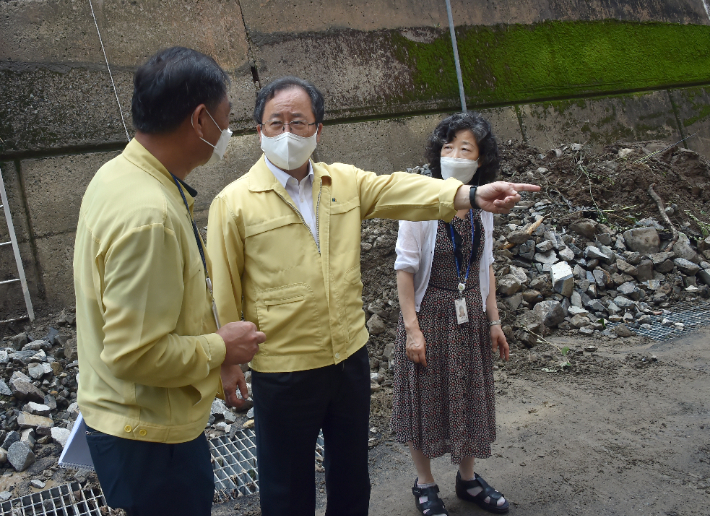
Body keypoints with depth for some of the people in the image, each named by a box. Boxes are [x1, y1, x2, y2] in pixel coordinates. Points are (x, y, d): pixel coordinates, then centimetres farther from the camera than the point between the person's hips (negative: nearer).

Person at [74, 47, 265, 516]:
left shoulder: (119, 174, 1)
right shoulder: (149, 215, -30)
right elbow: (136, 354, -29)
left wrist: (211, 350, 11)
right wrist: (221, 348, -14)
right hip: (151, 440, -9)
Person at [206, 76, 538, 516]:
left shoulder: (346, 182, 3)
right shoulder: (234, 203, -8)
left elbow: (400, 189, -12)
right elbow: (223, 293, -5)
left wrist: (472, 195, -28)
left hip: (351, 358, 4)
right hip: (283, 372, -3)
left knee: (352, 479, 22)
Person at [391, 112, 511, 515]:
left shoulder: (482, 205, 1)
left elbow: (486, 267, 9)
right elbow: (406, 268, -13)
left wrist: (493, 320, 9)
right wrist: (412, 328, -15)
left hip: (471, 316, 5)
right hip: (430, 314, -5)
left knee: (471, 397, 17)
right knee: (427, 400, 9)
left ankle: (468, 478, 38)